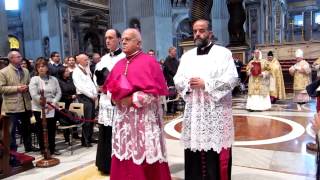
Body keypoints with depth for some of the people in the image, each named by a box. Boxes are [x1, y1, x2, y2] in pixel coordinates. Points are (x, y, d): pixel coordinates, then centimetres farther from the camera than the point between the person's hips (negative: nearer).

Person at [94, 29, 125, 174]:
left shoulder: (125, 57, -5)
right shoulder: (104, 58, 16)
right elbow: (97, 75, 17)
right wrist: (100, 84, -3)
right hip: (105, 100, 7)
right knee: (104, 133, 11)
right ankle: (106, 164, 25)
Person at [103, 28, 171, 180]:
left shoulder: (148, 62, -6)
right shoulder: (119, 64, 15)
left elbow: (154, 91, -14)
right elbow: (111, 87, 18)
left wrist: (132, 99, -18)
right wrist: (115, 98, -3)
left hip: (144, 118, -6)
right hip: (123, 118, 6)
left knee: (144, 155, -1)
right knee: (124, 155, 10)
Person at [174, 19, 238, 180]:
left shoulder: (223, 53, 1)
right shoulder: (187, 56, 15)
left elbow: (231, 79, -9)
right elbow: (177, 81, 10)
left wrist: (206, 84, -16)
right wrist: (188, 83, -12)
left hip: (216, 111, -4)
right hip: (193, 112, 4)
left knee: (217, 153, -1)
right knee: (194, 153, 7)